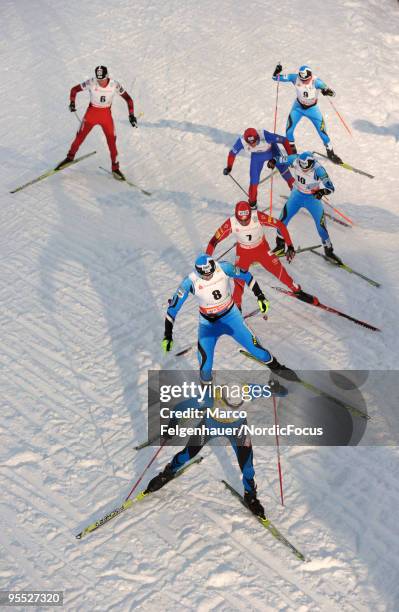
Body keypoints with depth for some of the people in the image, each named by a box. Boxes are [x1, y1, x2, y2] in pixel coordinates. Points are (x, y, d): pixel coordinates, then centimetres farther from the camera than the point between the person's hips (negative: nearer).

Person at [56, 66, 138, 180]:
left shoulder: (115, 85, -17)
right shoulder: (91, 83, -19)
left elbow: (128, 98, -6)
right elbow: (74, 90, -7)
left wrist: (131, 115, -13)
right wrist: (72, 103, -22)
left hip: (106, 115, 0)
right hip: (91, 113, 0)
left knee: (112, 141, -3)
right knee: (80, 137, 2)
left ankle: (115, 168, 10)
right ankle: (70, 157, 26)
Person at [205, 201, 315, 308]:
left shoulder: (258, 217, -32)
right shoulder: (231, 223, -30)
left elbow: (280, 225, -21)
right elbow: (214, 241, -21)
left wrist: (290, 247, -21)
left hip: (262, 249, 0)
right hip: (243, 253, 0)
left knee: (278, 270, 1)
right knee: (239, 279, -8)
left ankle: (297, 290, 26)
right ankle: (236, 306, 15)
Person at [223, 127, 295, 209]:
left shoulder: (265, 135, -43)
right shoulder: (241, 141, -35)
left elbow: (284, 140, -33)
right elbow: (232, 153, -15)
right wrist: (229, 167, -11)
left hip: (272, 151, -1)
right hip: (257, 156, 1)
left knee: (284, 170, 4)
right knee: (254, 180, -4)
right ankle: (252, 203, 18)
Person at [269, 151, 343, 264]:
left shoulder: (318, 170, -32)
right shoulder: (296, 160, -22)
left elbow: (330, 187, -32)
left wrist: (322, 191, -52)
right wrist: (273, 160, -24)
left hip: (313, 198, -3)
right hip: (297, 195, 3)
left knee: (321, 226, -6)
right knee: (283, 221, 2)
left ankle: (329, 251, 15)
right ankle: (280, 246, 26)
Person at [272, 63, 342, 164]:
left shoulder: (316, 81, -28)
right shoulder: (295, 77, -21)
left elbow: (331, 92, -26)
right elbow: (276, 78, -14)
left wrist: (327, 91, -48)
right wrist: (277, 71, -35)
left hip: (312, 108, -2)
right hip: (298, 107, 2)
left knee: (322, 131, -3)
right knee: (289, 130, -3)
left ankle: (330, 153, 17)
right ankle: (292, 149, 24)